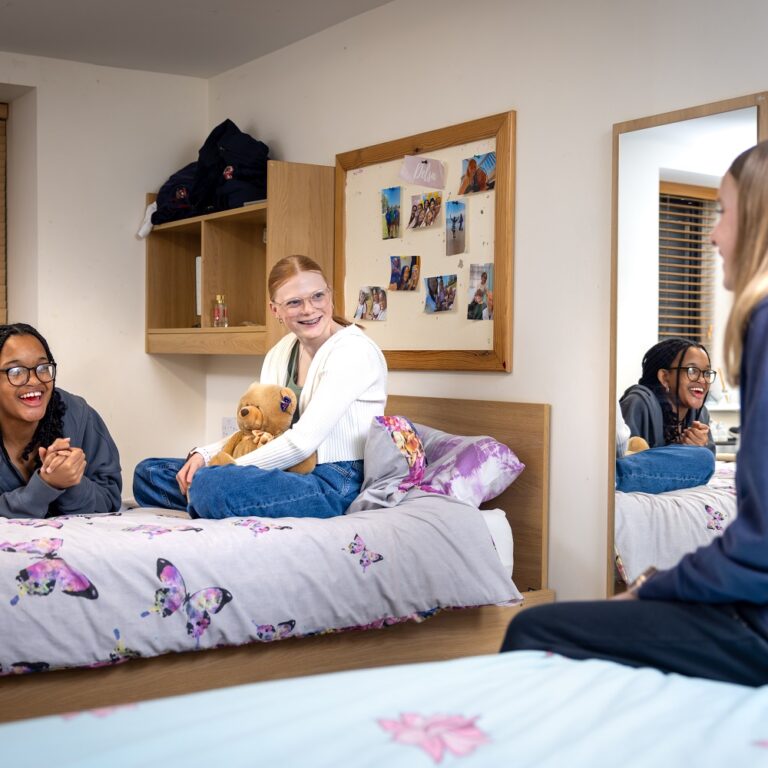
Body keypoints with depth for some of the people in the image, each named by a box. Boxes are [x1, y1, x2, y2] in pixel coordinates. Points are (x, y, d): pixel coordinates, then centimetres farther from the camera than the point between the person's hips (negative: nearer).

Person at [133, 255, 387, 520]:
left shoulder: (353, 350, -13)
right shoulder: (280, 352, 13)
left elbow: (302, 442, -20)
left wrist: (225, 472, -16)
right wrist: (203, 455, -3)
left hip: (336, 482, -8)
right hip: (287, 475, 9)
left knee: (211, 486, -33)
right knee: (148, 473, 7)